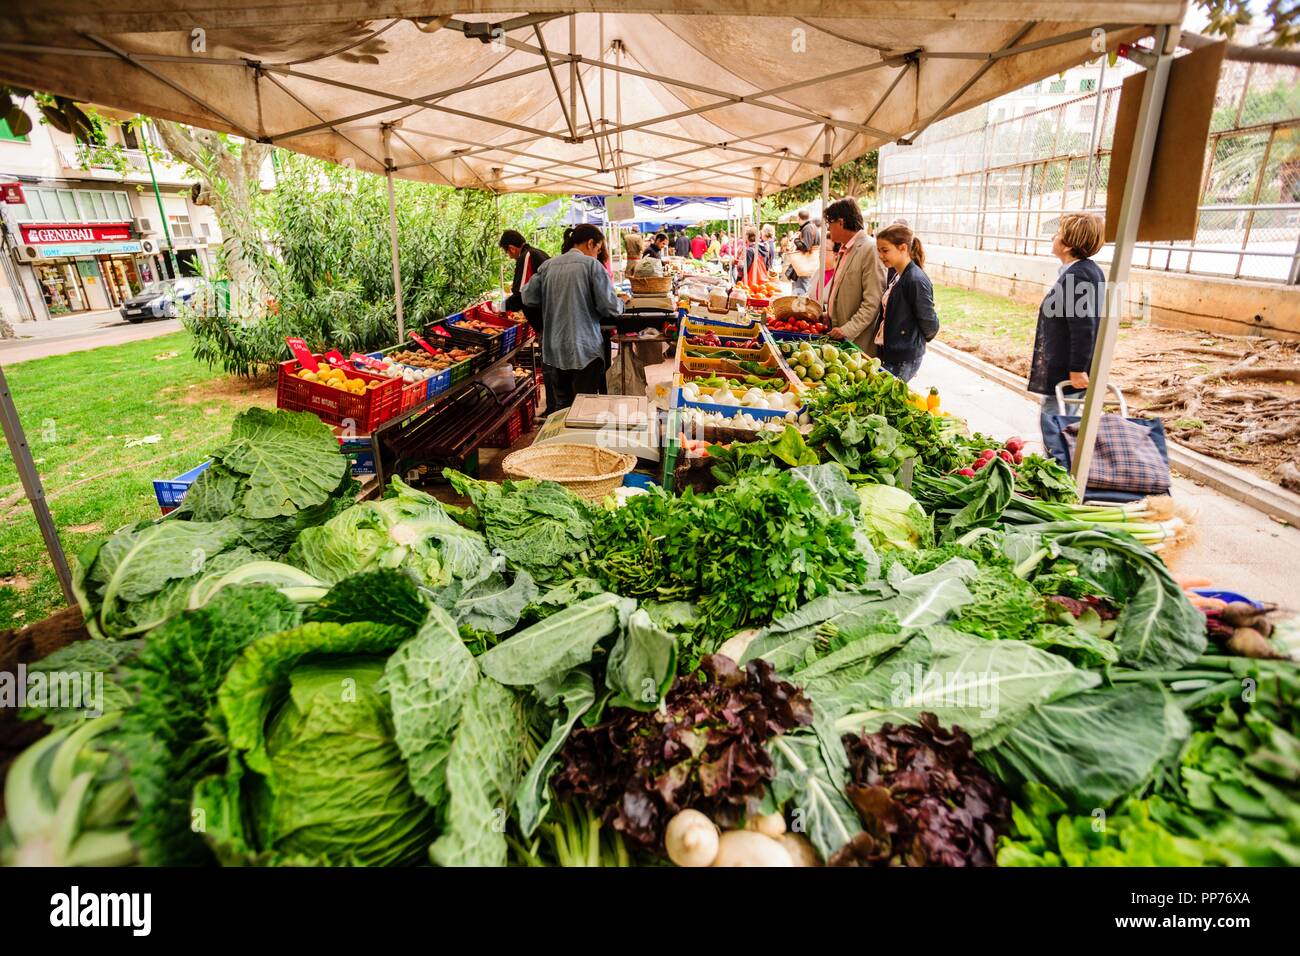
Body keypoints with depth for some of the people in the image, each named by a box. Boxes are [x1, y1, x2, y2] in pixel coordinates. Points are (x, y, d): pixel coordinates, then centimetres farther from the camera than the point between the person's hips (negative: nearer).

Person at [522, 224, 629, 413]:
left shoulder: (548, 265, 5)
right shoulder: (592, 264, -9)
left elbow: (528, 297, 5)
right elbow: (610, 307, -12)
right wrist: (621, 301, 9)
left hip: (555, 348, 6)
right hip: (585, 349, -5)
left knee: (561, 406, 17)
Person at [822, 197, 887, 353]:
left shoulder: (869, 249, -15)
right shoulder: (844, 249, 14)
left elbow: (873, 302, -19)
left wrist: (848, 330, -22)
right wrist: (829, 314, 14)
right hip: (837, 335, 8)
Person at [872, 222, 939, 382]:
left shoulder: (916, 280, -17)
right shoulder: (894, 274, 8)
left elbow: (929, 324, -12)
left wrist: (914, 342, 4)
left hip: (903, 359, -8)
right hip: (886, 352, 8)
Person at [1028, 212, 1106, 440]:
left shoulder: (1076, 276, -20)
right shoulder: (1089, 270, 12)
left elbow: (1083, 329, -24)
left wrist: (1077, 369, -21)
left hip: (1066, 373, -11)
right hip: (1069, 368, 11)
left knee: (1053, 427, -4)